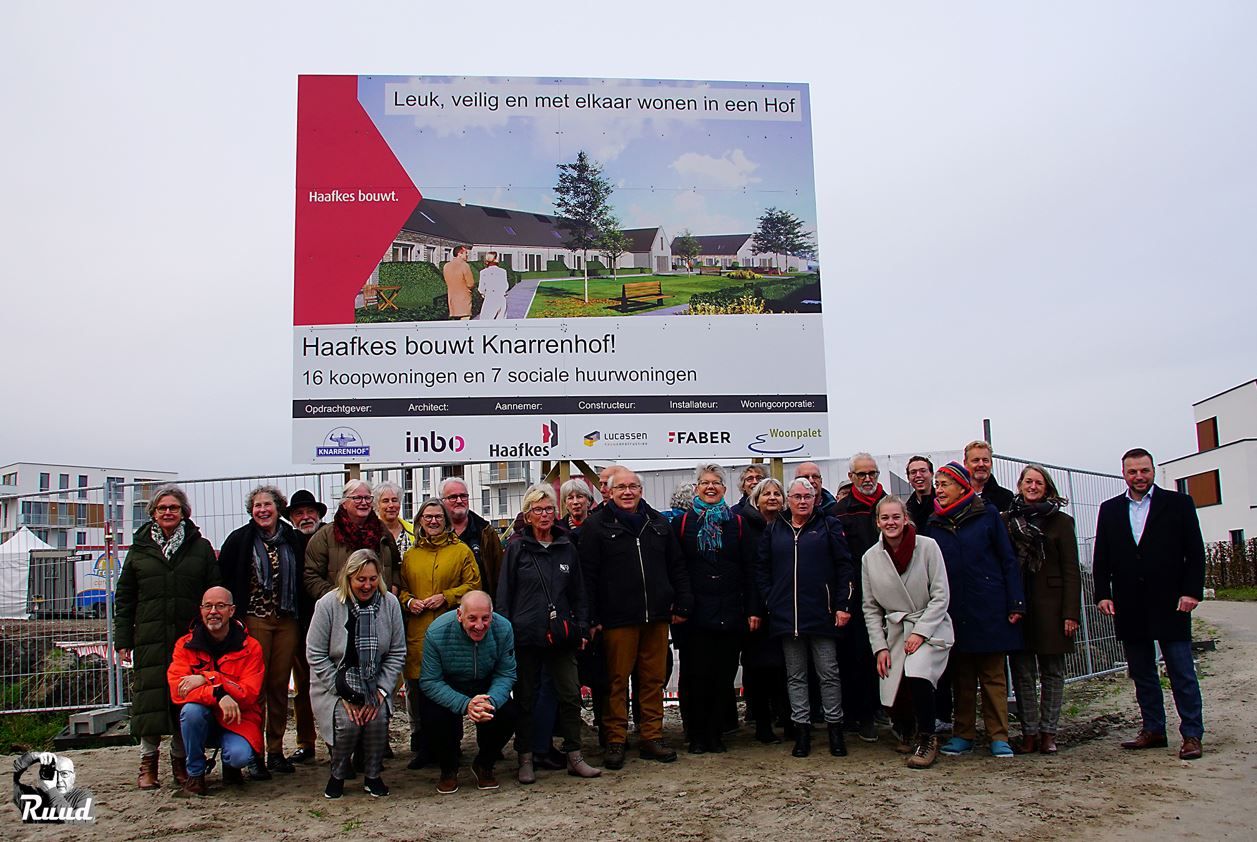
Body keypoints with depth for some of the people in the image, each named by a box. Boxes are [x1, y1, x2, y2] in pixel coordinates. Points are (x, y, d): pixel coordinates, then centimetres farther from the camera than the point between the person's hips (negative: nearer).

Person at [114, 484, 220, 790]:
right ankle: (148, 762, 13)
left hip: (189, 636, 0)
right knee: (150, 695, -1)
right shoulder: (140, 549, 10)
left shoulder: (200, 547, 8)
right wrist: (123, 640, 3)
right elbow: (124, 597, 10)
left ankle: (180, 759, 16)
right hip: (150, 638, 0)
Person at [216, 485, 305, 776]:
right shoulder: (239, 540, 1)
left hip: (287, 621, 2)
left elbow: (303, 580, 12)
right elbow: (224, 580, 1)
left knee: (280, 686, 6)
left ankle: (276, 751, 15)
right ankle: (254, 754, 3)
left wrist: (303, 617, 5)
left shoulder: (295, 540, 7)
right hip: (253, 621, -2)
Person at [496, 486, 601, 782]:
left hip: (561, 634, 3)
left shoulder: (567, 547, 9)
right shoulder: (516, 547, 0)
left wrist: (582, 629, 7)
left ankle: (574, 757, 13)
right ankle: (525, 760, 17)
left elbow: (578, 592, 14)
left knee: (571, 696, 3)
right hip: (526, 635, -2)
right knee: (525, 699, 6)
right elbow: (504, 593, 1)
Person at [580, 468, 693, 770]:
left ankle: (652, 737, 19)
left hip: (657, 617, 4)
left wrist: (681, 605, 7)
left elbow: (676, 567, 15)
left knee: (654, 679, 8)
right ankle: (615, 741, 12)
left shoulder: (658, 523, 13)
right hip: (617, 619, -4)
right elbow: (588, 575, -4)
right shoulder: (596, 526, -1)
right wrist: (591, 619, -9)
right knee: (617, 680, 2)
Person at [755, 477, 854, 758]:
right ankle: (801, 728, 16)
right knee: (795, 676, 8)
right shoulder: (774, 530, 10)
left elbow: (844, 567, 0)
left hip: (822, 614, -2)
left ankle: (835, 727, 15)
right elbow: (762, 570, 12)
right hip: (786, 616, 2)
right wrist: (769, 603, 2)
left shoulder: (829, 526, 4)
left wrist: (843, 605, -7)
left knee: (829, 673, 4)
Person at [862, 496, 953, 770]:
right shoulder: (870, 557, 4)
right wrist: (880, 647, 1)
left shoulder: (927, 546, -7)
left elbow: (940, 596, -7)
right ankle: (907, 730, 27)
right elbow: (871, 608, 9)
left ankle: (927, 739, -9)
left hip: (930, 628, -3)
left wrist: (920, 633, -14)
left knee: (917, 673, -30)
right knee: (892, 696, -8)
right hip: (895, 631, 4)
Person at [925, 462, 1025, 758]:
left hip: (988, 607, -3)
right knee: (961, 676, 8)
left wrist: (1015, 602, -6)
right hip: (953, 612, 3)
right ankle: (963, 734, 16)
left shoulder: (987, 515, 0)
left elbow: (1007, 559, 0)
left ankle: (998, 736, 9)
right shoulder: (933, 525, 8)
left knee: (993, 674, 3)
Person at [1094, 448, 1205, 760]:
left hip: (1170, 603, -3)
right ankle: (1153, 730, 20)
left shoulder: (1178, 503, 3)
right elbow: (1102, 558, 10)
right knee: (1141, 674, 10)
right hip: (1130, 608, 3)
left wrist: (1192, 592, -9)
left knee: (1182, 673, 0)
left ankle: (1192, 735, 7)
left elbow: (1195, 552, 0)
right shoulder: (1110, 510, 11)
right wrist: (1103, 594, 0)